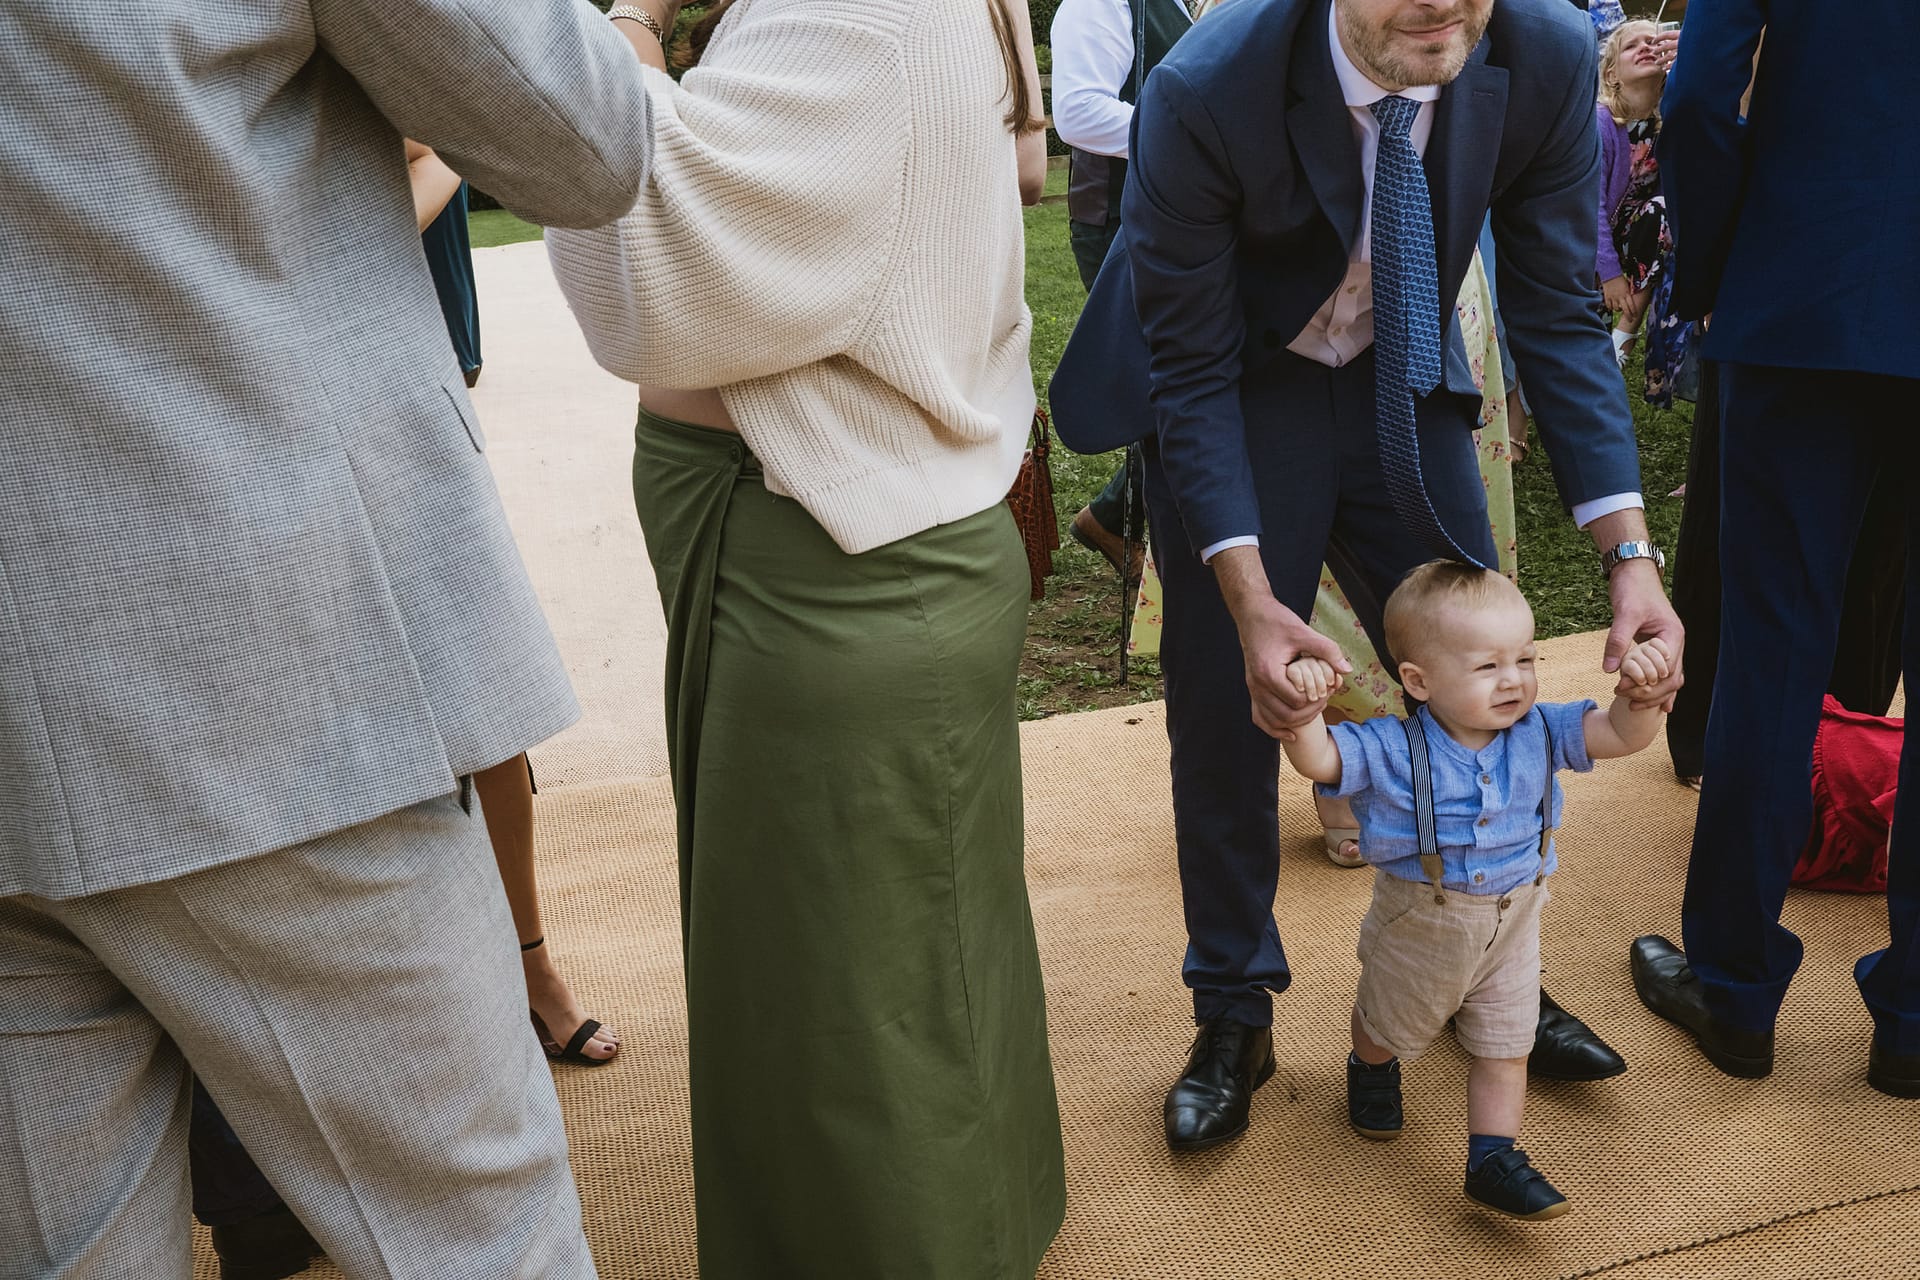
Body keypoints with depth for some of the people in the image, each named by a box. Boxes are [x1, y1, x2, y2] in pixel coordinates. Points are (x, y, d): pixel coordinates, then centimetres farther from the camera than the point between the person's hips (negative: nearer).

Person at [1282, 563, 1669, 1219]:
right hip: (1416, 927, -2)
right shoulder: (1388, 749, -27)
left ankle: (1493, 1159, 26)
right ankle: (1371, 1072, 58)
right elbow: (1317, 759, -36)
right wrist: (1304, 707, -56)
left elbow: (1621, 734, -21)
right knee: (1390, 1025, 25)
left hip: (1511, 925, 2)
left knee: (1505, 1050, 12)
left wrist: (1642, 691, -42)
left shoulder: (1538, 732, -15)